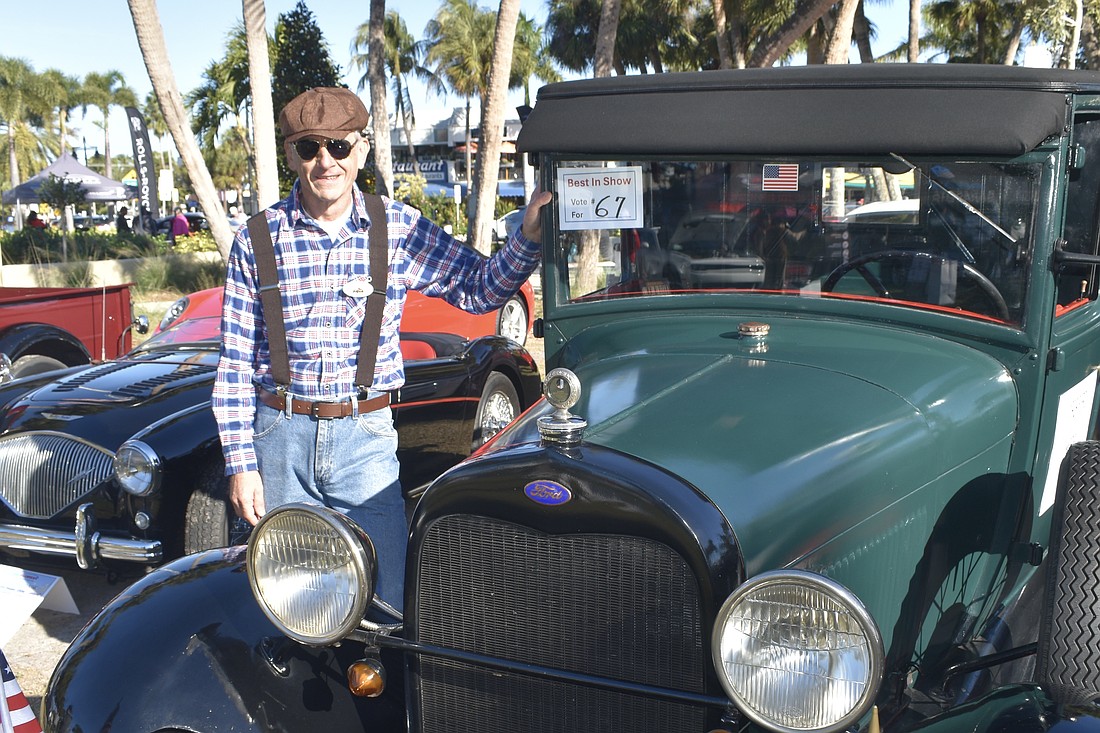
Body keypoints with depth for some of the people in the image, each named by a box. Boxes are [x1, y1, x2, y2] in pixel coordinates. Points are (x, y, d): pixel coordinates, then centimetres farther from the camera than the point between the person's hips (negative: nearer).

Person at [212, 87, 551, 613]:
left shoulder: (399, 228, 1)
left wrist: (529, 234, -14)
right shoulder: (257, 239, -1)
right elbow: (235, 364, 1)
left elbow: (479, 289, 4)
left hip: (366, 436, 0)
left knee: (387, 602, 1)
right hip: (280, 437, 0)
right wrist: (240, 463, -3)